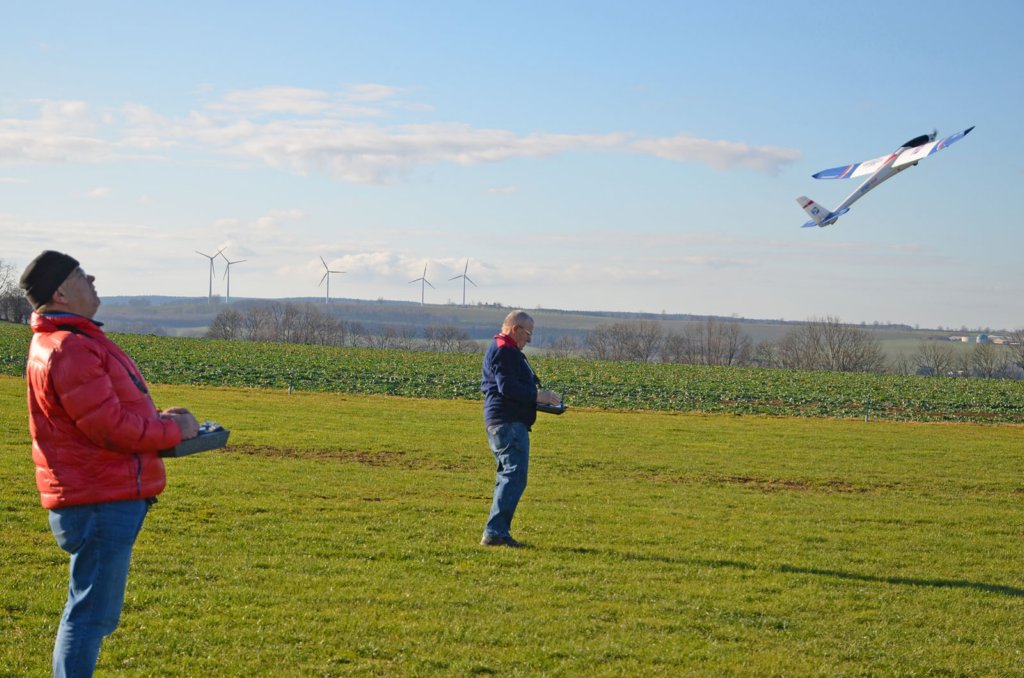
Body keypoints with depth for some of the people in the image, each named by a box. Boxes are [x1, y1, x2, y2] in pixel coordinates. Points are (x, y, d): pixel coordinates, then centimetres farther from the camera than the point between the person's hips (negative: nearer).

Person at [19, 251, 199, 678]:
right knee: (91, 612, -7)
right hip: (100, 502, -11)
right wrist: (174, 432, -9)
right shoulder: (69, 350, -19)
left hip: (102, 500, 11)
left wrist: (156, 418, 9)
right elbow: (110, 427, -22)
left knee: (92, 611, 17)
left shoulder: (71, 340, 17)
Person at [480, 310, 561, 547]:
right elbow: (507, 387, -21)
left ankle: (497, 532, 15)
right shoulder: (504, 351, -11)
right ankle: (495, 532, -17)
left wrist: (536, 395, 16)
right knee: (515, 477, -14)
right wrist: (537, 396, -15)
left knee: (507, 477, 14)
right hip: (508, 423, -12)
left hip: (501, 423, 12)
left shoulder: (505, 350, 23)